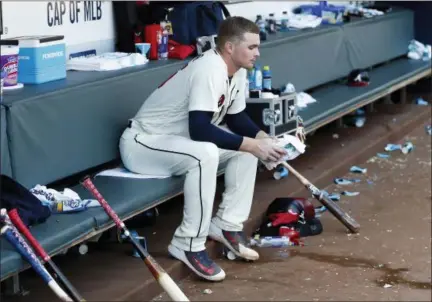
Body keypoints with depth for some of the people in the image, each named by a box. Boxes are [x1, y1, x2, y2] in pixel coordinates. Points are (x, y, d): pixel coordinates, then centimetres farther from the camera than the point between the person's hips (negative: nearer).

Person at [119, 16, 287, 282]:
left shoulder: (237, 71, 0)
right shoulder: (210, 69, -28)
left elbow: (236, 118, 11)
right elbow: (199, 129, -35)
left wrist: (263, 138, -8)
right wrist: (251, 145, -30)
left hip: (181, 139, 10)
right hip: (142, 142, -10)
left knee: (249, 144, 1)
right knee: (205, 154, -35)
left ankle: (226, 224, 7)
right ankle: (188, 244, -24)